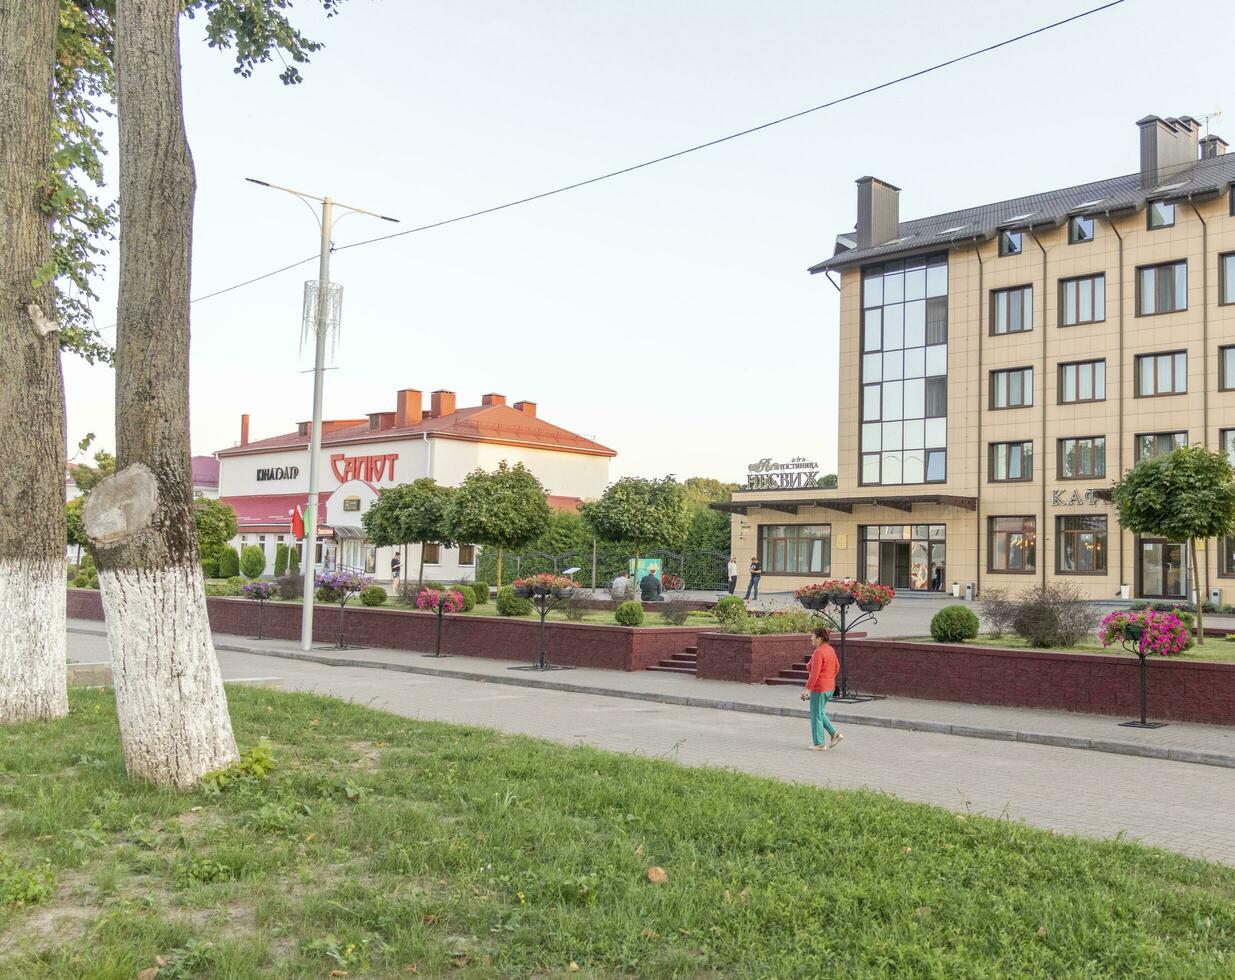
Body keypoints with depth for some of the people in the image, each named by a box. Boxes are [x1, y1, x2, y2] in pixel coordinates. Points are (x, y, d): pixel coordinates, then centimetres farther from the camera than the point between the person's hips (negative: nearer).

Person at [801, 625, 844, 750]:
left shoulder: (818, 652, -20)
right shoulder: (830, 649, 7)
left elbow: (814, 674, -24)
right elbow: (837, 667, 16)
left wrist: (807, 689, -19)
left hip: (819, 688, -9)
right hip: (830, 687, 9)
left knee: (816, 715, 4)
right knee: (820, 713, 23)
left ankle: (819, 744, 12)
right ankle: (834, 733, 13)